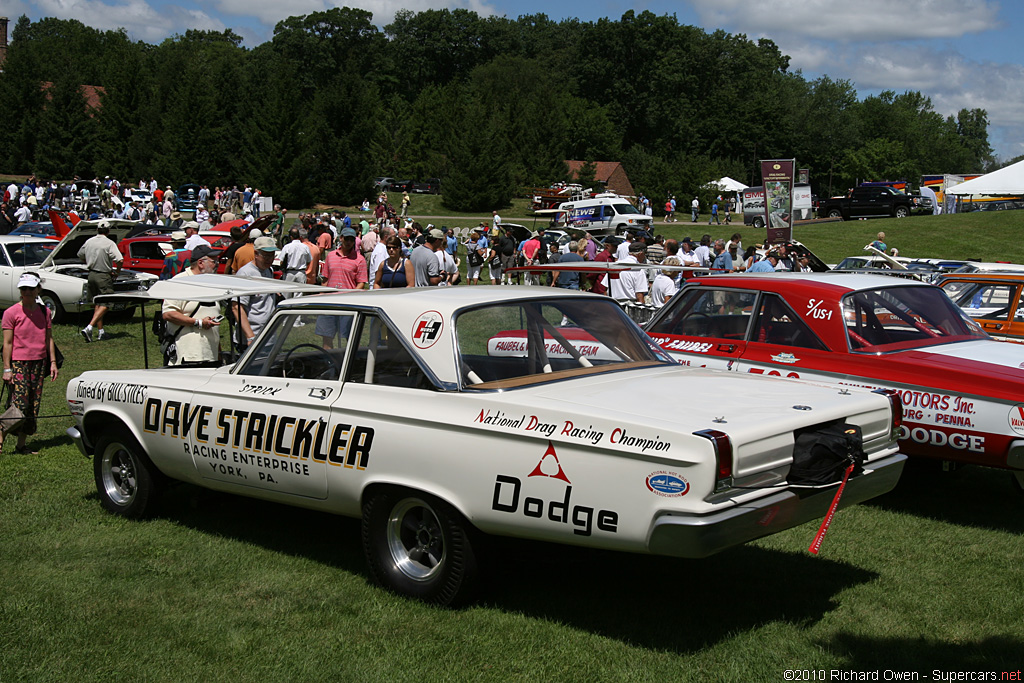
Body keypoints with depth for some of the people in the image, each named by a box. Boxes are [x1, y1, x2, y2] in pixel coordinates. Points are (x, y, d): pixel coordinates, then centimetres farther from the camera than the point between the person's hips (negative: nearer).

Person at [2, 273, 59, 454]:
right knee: (19, 404, -12)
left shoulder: (44, 312, 8)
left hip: (39, 362, 5)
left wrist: (53, 362, 8)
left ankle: (21, 444, 12)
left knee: (33, 405, 5)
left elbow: (49, 338, 14)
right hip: (18, 362, -5)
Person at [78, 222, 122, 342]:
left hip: (91, 274, 7)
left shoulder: (89, 241, 6)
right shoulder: (109, 243, -13)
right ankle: (89, 328, -18)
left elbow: (80, 255, 22)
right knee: (104, 305, -4)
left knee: (98, 304, 16)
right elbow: (120, 260, -21)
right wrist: (116, 273, -4)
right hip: (104, 276, -7)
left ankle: (101, 332, 18)